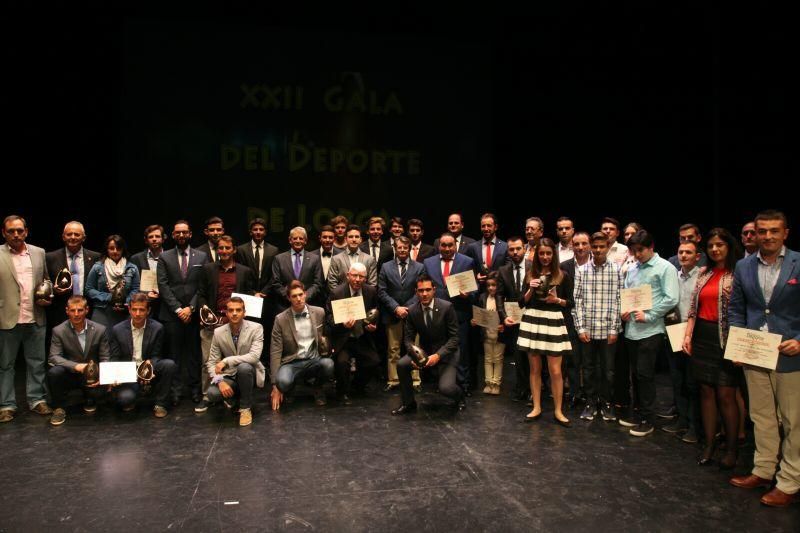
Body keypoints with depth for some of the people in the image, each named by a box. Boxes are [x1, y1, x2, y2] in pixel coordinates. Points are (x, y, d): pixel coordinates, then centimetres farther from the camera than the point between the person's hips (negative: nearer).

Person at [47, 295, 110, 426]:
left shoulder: (99, 330, -5)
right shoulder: (59, 331, -7)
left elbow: (105, 358, -1)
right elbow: (54, 357, -13)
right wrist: (76, 366, -30)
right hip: (69, 374, 0)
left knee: (98, 392, -29)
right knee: (53, 372, -31)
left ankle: (89, 400, 13)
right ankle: (59, 408, -6)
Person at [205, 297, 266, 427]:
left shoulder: (256, 328, -14)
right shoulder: (218, 332, -5)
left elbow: (254, 356, -26)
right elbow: (211, 362, -4)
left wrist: (226, 361, -31)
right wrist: (220, 381, -23)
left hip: (249, 372, -2)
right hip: (229, 375, 2)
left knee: (243, 367, -37)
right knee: (212, 393, -28)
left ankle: (245, 407, -13)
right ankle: (234, 398, 9)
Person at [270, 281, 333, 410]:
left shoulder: (319, 312, 2)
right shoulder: (281, 319, -4)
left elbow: (326, 335, 20)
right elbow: (275, 352, -5)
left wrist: (325, 342, -6)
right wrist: (275, 386, -10)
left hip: (315, 360, 2)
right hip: (292, 362, -1)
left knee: (329, 364, -33)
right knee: (283, 382, -35)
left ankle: (318, 387, 2)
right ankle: (283, 392, 6)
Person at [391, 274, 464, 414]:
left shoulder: (447, 307, -16)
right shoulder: (412, 311, -6)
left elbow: (454, 337, -14)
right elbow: (408, 338, -2)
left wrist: (438, 355, -27)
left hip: (446, 352, -3)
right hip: (424, 351, 4)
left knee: (445, 388, -22)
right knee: (401, 364, -21)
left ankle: (459, 396, 18)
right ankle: (408, 403, 2)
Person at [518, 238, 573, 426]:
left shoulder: (562, 276, 1)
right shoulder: (530, 275, 7)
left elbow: (570, 303, 5)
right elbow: (521, 303, 6)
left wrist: (557, 300, -13)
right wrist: (530, 290, -11)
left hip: (553, 322, -2)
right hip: (532, 322, 2)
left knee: (555, 371, -2)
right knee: (535, 368, 9)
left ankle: (558, 411, 11)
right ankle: (536, 408, 19)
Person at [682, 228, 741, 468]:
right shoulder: (704, 274, 12)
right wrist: (687, 335, 4)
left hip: (725, 338, -6)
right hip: (702, 337, 6)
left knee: (725, 394, -1)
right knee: (706, 391, 10)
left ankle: (731, 449, 15)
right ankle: (709, 445, 20)